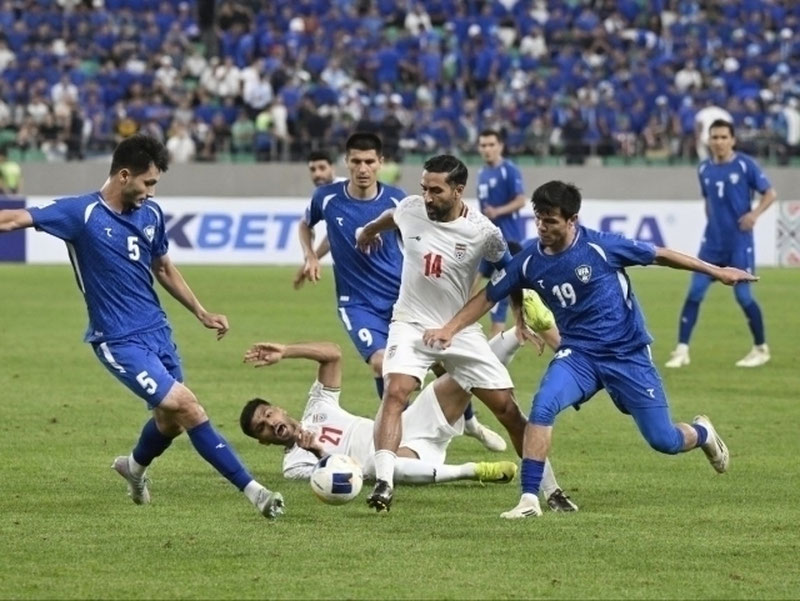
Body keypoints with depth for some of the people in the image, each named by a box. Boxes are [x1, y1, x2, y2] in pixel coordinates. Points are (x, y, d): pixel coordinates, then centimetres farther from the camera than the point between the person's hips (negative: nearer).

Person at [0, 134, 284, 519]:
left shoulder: (151, 214, 5)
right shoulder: (82, 213, -14)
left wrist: (201, 313, 20)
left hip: (156, 330, 7)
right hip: (119, 341, -7)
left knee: (171, 418, 14)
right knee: (186, 407, -15)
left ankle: (135, 466, 47)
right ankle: (251, 490, -13)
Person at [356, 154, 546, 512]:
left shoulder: (483, 232, -14)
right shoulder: (410, 209, -8)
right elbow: (390, 218, 18)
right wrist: (370, 230, 38)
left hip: (461, 331, 0)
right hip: (411, 324, 0)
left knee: (507, 408, 0)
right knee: (395, 392, -26)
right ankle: (383, 483, -31)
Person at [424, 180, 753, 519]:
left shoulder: (601, 247, -16)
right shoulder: (530, 261, -6)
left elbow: (659, 255, -5)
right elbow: (489, 296, 6)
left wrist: (716, 272, 2)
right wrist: (450, 329, -4)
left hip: (627, 354, -2)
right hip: (578, 355, 2)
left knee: (663, 441, 1)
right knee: (543, 405, -28)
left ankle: (702, 433, 39)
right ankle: (529, 499, -22)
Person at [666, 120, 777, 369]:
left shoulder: (745, 165, -7)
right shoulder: (704, 169, 7)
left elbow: (770, 193, -4)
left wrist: (755, 213, -20)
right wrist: (714, 222, 13)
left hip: (739, 243, -4)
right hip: (712, 242, 4)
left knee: (743, 295, -3)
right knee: (694, 292, -4)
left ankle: (761, 349, 16)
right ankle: (682, 350, -1)